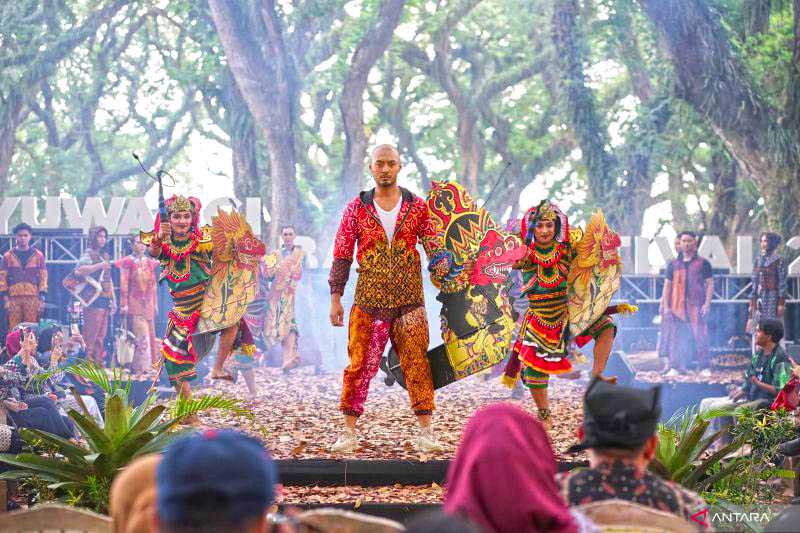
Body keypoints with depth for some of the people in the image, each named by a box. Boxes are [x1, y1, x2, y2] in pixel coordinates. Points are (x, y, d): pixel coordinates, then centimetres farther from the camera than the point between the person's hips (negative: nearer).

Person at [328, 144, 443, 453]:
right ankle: (349, 432, 6)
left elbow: (435, 250, 6)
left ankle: (426, 431, 5)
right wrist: (335, 298, 4)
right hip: (368, 301, 0)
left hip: (409, 300, 0)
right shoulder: (357, 209, 4)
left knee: (416, 364, 0)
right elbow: (341, 256, 7)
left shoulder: (416, 207, 5)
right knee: (360, 365, -1)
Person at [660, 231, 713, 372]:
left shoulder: (702, 263, 7)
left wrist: (707, 303, -7)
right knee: (677, 338, 2)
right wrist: (666, 307, 6)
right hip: (677, 306, 3)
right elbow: (667, 286, 15)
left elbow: (710, 284, 4)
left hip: (696, 306, -3)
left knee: (700, 336, -8)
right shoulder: (673, 264, 14)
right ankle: (676, 367, 6)